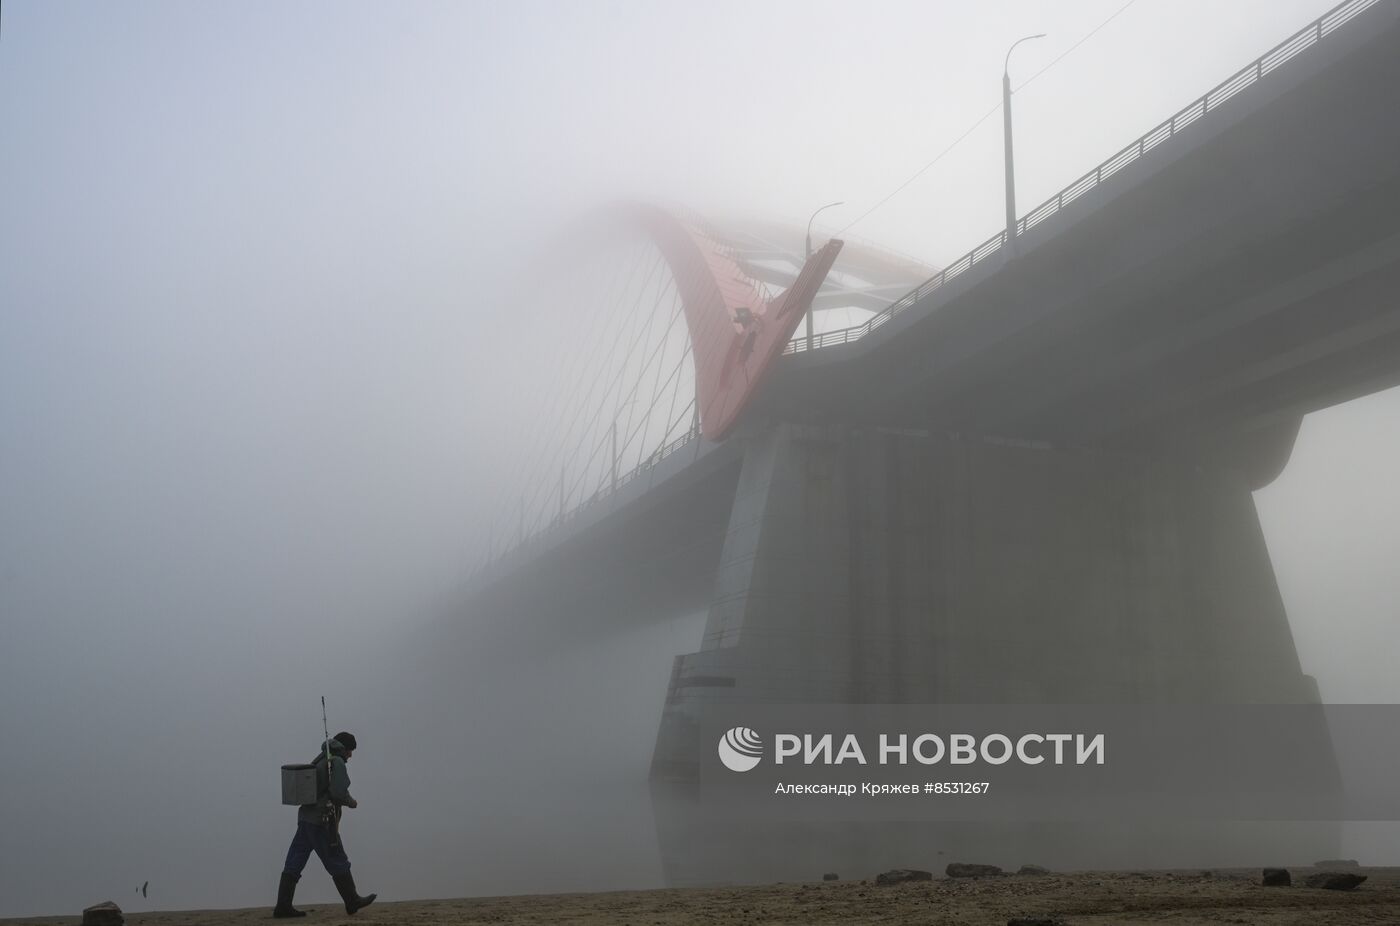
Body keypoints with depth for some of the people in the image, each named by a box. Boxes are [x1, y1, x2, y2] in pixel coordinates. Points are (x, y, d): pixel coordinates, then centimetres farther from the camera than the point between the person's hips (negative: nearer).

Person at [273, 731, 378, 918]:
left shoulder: (319, 760, 18)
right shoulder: (337, 762, -9)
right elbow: (339, 793, -20)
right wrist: (352, 803, 0)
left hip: (305, 818, 8)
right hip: (322, 821, -8)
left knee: (294, 864, 5)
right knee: (338, 863, 3)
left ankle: (283, 906, 3)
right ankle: (352, 901, 13)